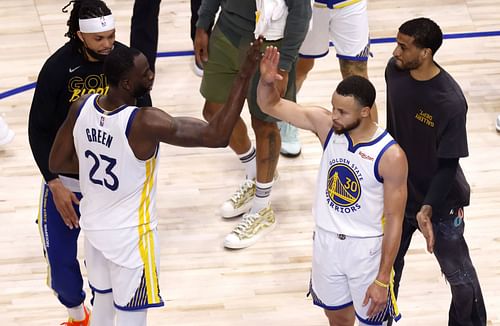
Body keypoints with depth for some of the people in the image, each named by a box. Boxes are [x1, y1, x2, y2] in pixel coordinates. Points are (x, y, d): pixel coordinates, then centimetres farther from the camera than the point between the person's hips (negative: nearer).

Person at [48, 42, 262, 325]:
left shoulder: (82, 107, -13)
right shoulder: (145, 123, -32)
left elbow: (57, 163, -1)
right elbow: (217, 136, -33)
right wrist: (245, 76, -35)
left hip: (93, 225, 6)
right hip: (130, 235, -6)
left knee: (103, 300, 25)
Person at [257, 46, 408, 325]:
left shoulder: (390, 156, -24)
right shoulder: (326, 125, -10)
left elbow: (394, 220, -18)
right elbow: (271, 105, -4)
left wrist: (382, 279, -16)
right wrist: (267, 81, -29)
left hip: (367, 249, -4)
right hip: (326, 241, 4)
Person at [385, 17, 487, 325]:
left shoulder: (450, 101, -30)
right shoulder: (394, 71, -12)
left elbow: (449, 164, -22)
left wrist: (428, 208, -31)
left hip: (440, 202, -5)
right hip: (398, 193, 5)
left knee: (458, 274, 13)